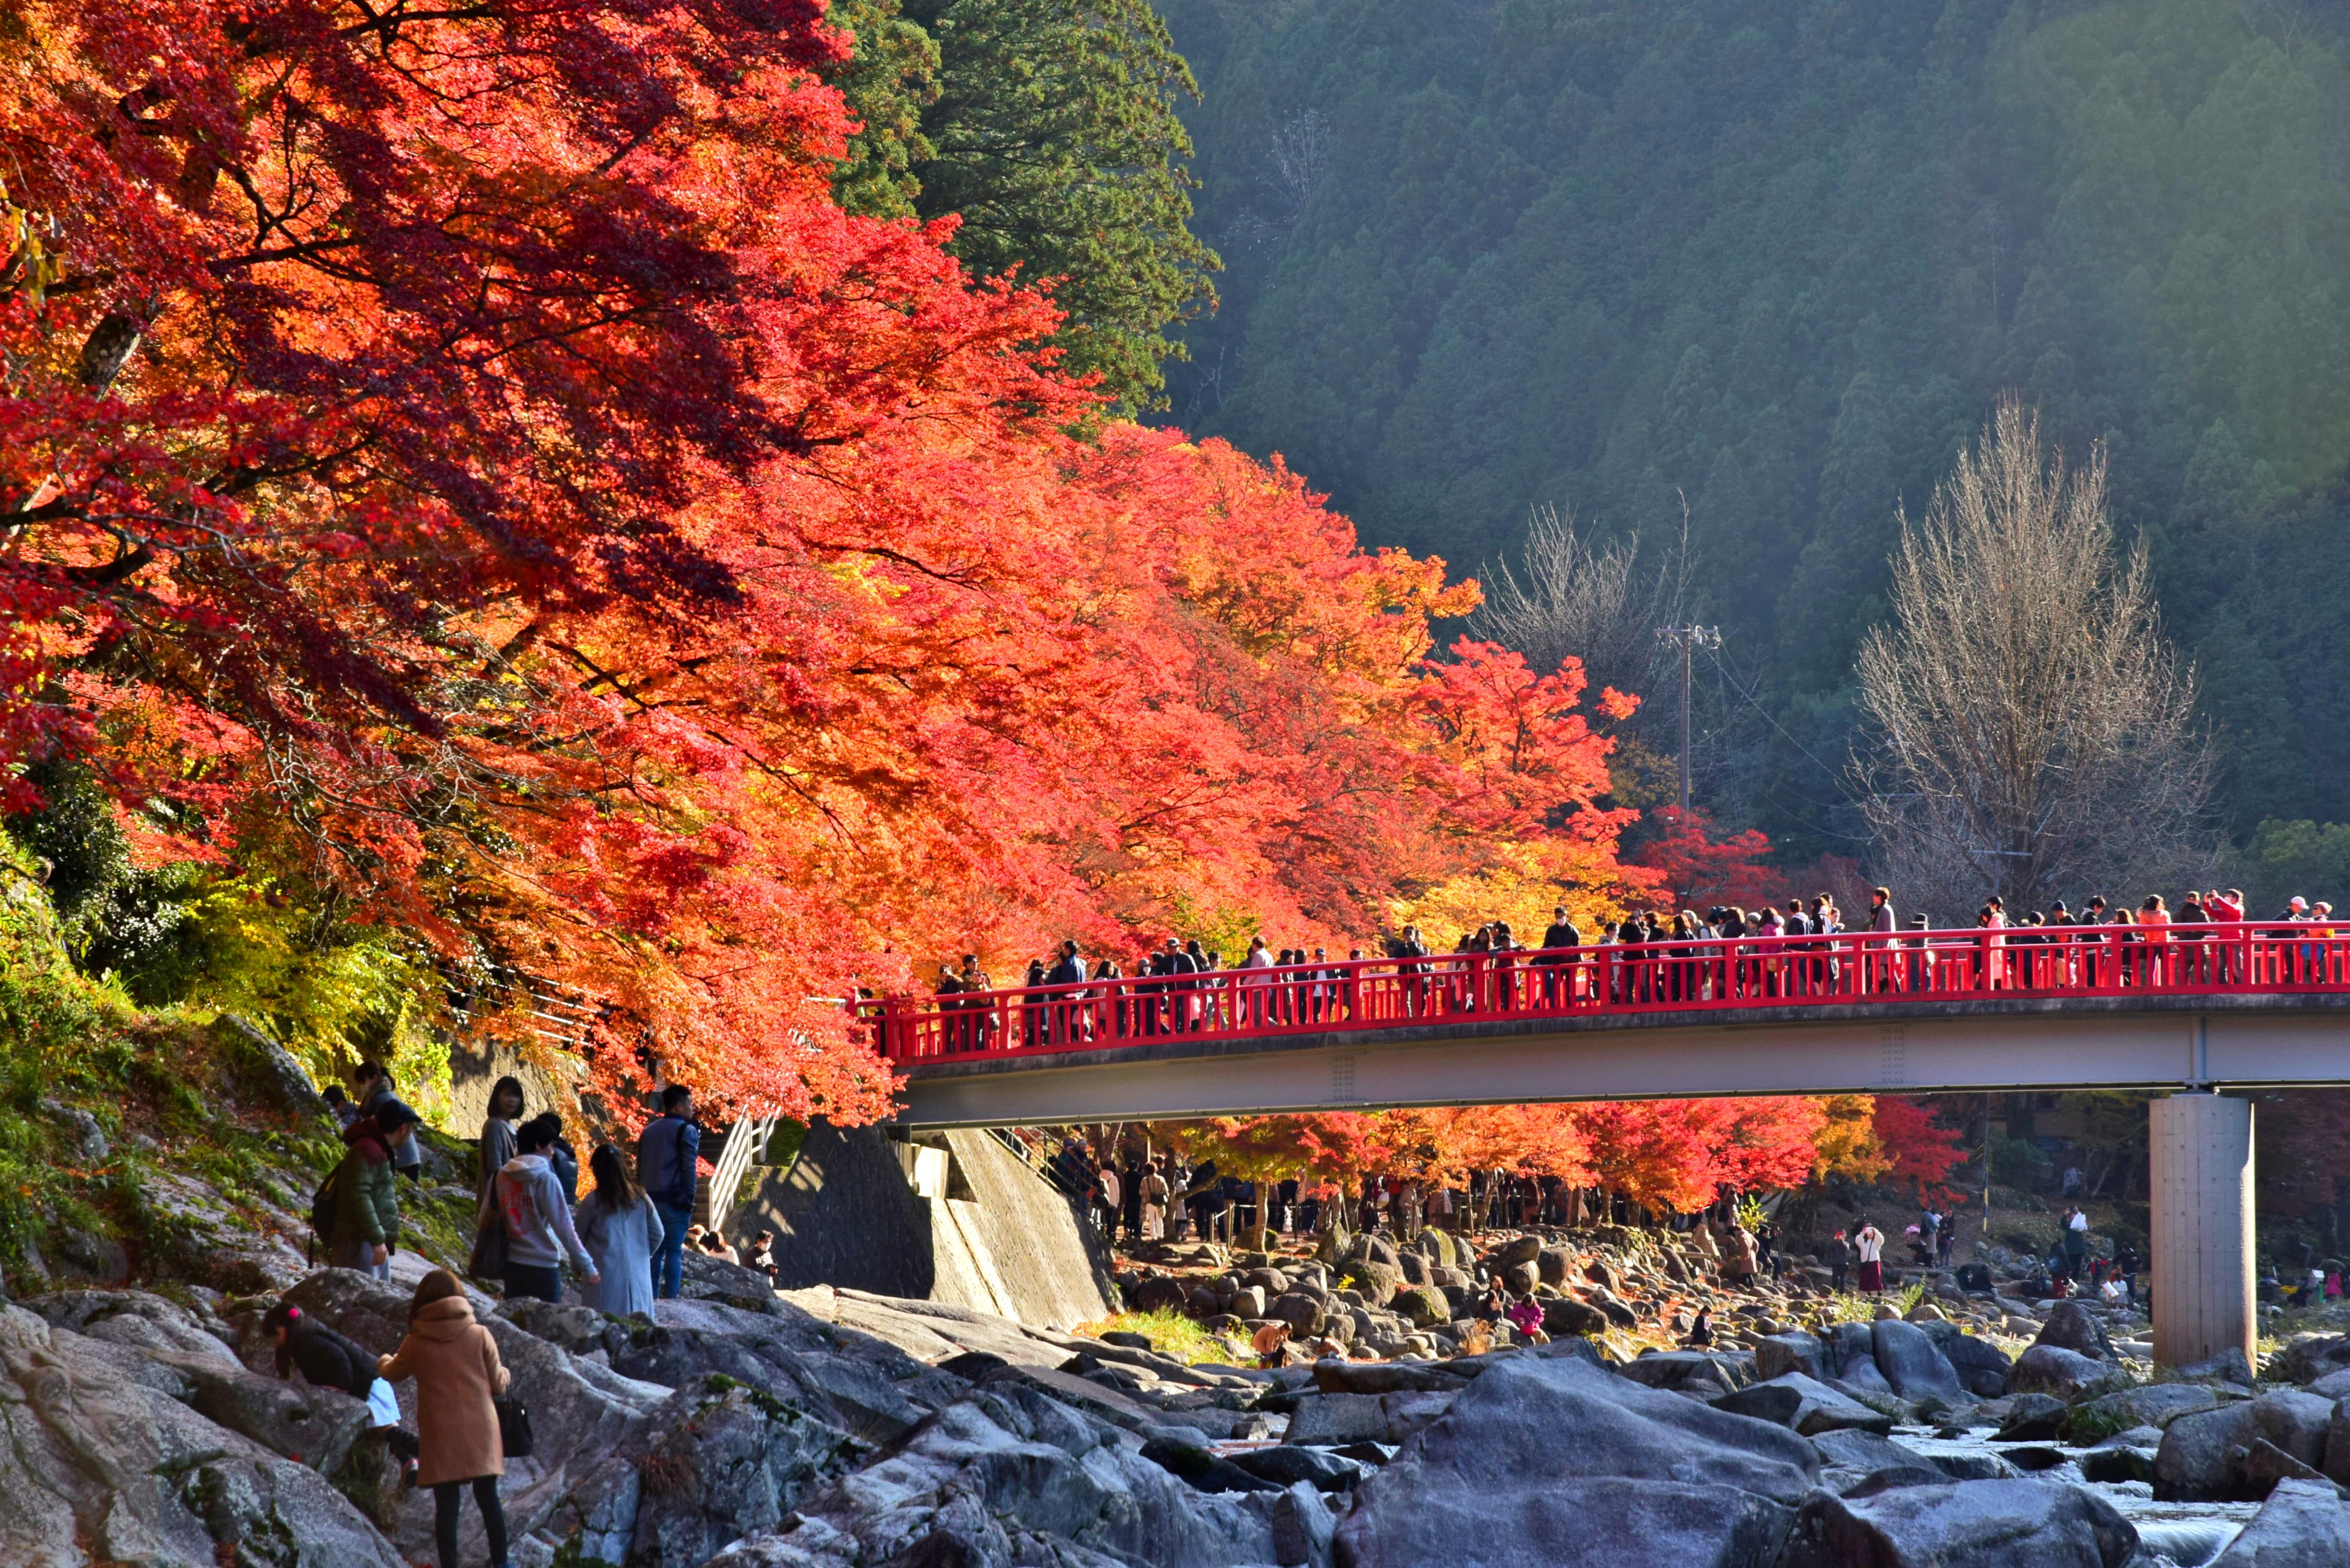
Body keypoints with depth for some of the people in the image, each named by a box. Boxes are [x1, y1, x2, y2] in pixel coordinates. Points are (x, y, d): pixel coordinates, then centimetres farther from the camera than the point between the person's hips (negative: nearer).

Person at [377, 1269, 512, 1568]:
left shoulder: (416, 1344, -5)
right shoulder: (480, 1335, -6)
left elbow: (392, 1375, 14)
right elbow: (498, 1384, 0)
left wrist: (384, 1362, 36)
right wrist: (504, 1373, 23)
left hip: (442, 1437, -1)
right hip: (480, 1433, 1)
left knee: (446, 1506, 4)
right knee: (488, 1499, 11)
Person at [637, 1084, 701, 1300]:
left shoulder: (649, 1130, 16)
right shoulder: (686, 1130, -6)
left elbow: (640, 1168, 17)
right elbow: (690, 1169, -12)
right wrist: (689, 1200, -9)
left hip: (651, 1199, 6)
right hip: (675, 1201, -6)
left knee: (654, 1250, 9)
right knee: (674, 1251, -5)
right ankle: (670, 1297, -10)